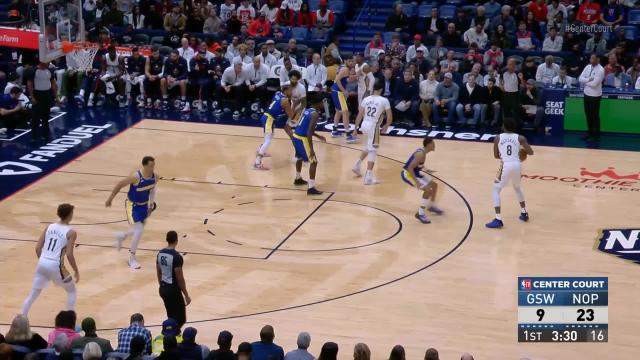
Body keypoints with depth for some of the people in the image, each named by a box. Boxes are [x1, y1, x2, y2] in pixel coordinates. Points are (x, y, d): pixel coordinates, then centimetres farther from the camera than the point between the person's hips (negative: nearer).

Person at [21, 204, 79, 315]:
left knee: (33, 294, 18)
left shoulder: (49, 227, 11)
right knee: (71, 291, 18)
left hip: (42, 263, 5)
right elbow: (69, 255, -10)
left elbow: (38, 248, 9)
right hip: (55, 266, -5)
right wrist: (76, 271, 2)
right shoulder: (71, 232, -4)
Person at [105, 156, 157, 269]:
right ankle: (132, 258, 1)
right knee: (139, 230, -15)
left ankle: (122, 236, 50)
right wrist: (110, 199, -8)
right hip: (132, 205, -7)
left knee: (139, 230, 18)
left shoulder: (155, 177, -12)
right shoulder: (136, 177, -30)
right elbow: (119, 185, -16)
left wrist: (151, 203, 3)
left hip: (144, 205, 7)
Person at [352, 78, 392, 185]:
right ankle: (368, 177, -7)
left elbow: (359, 115, 11)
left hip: (364, 125, 6)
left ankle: (357, 166, 34)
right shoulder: (384, 100, -4)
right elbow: (390, 117, -2)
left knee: (368, 147, 29)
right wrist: (386, 127, 16)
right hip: (373, 126, -6)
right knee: (372, 151, -2)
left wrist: (356, 128, 19)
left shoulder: (366, 99, 9)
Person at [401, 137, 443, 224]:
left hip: (414, 172, 10)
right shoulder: (421, 154, -25)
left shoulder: (422, 151, 5)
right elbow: (410, 168, -29)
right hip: (407, 174, -10)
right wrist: (416, 182, -28)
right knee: (428, 190, -18)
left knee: (434, 184, 18)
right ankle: (420, 213, -10)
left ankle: (431, 206, 38)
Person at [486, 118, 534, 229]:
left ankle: (498, 220, -3)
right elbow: (531, 152, 4)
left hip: (506, 166, -3)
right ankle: (524, 213, 39)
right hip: (517, 165, 3)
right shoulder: (520, 138, 9)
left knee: (496, 190, 10)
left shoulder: (498, 138, 9)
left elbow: (496, 155, 15)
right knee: (517, 187, 32)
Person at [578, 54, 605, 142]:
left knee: (595, 116, 2)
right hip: (587, 94, 7)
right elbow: (580, 78, 0)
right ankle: (590, 134, 24)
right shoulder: (588, 67, 4)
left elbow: (594, 83, -23)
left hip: (595, 96, -7)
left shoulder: (600, 70, -17)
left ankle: (596, 136, 11)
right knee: (588, 115, 13)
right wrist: (589, 80, -17)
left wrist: (585, 82, -8)